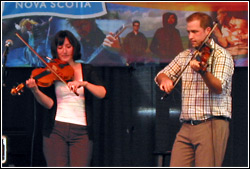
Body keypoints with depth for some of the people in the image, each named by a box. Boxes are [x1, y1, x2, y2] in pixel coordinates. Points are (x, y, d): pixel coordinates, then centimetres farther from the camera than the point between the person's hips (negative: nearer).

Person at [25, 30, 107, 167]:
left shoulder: (86, 70, 11)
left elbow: (102, 93, -4)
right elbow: (49, 103, -6)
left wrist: (84, 83, -21)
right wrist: (35, 91, -25)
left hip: (81, 131, 1)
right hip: (56, 129, -1)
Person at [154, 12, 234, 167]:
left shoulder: (221, 55, -2)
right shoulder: (185, 56, 17)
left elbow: (219, 88, -16)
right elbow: (161, 75, 18)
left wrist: (203, 71, -36)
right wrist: (165, 79, -7)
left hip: (212, 124, -6)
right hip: (187, 126, 6)